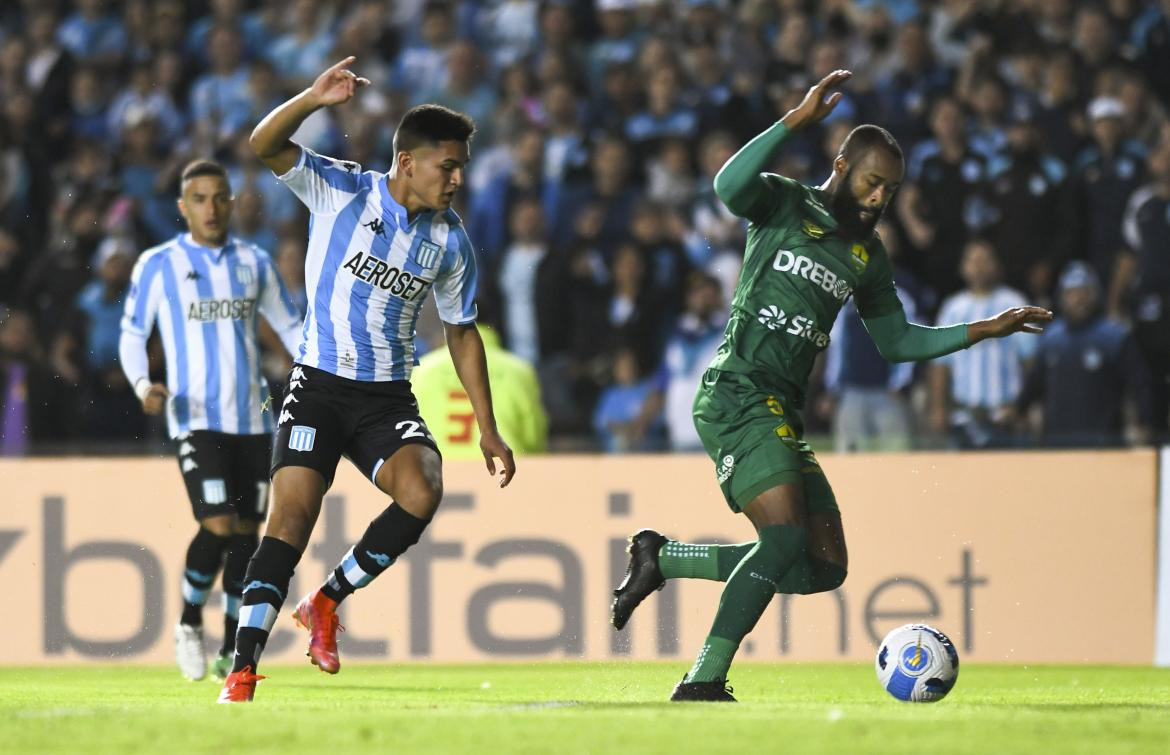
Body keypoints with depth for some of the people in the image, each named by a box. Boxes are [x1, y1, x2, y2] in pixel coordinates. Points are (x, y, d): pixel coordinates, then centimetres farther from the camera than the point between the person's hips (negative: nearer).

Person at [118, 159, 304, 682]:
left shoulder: (254, 262, 10)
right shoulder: (158, 265, 1)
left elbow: (290, 327, 17)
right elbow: (131, 334, 6)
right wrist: (143, 385, -12)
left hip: (252, 419, 4)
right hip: (197, 419, -4)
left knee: (246, 534, 4)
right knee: (218, 527, -18)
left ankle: (231, 651, 15)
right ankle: (189, 623, 7)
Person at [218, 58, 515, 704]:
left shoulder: (450, 240, 4)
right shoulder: (341, 190, -6)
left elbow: (461, 332, 15)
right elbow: (266, 146, -19)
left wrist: (487, 430, 12)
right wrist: (315, 99, -37)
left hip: (389, 398, 3)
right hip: (319, 388, -3)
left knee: (421, 493, -23)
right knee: (292, 514, -15)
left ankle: (326, 602, -1)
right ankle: (243, 673, -12)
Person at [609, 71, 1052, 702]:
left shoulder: (867, 256, 19)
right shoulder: (785, 204, -1)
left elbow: (896, 341, 27)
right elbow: (729, 186, -24)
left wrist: (984, 331, 19)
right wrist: (797, 121, -30)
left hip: (783, 413, 8)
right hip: (737, 395, -8)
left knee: (824, 568, 4)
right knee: (786, 537, -24)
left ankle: (661, 558, 14)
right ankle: (703, 683, -21)